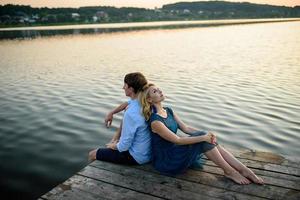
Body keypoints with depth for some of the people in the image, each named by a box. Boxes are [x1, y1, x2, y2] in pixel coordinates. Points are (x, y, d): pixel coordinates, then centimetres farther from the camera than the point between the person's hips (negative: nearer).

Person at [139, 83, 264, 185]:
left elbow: (186, 128, 5)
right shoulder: (155, 121, -21)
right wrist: (203, 137, -21)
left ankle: (243, 169, -11)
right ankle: (229, 171, -7)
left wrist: (206, 134, -10)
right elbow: (177, 140, -23)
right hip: (164, 161, -7)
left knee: (209, 139, -13)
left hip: (174, 152, 8)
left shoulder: (168, 111, 7)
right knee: (204, 140, -21)